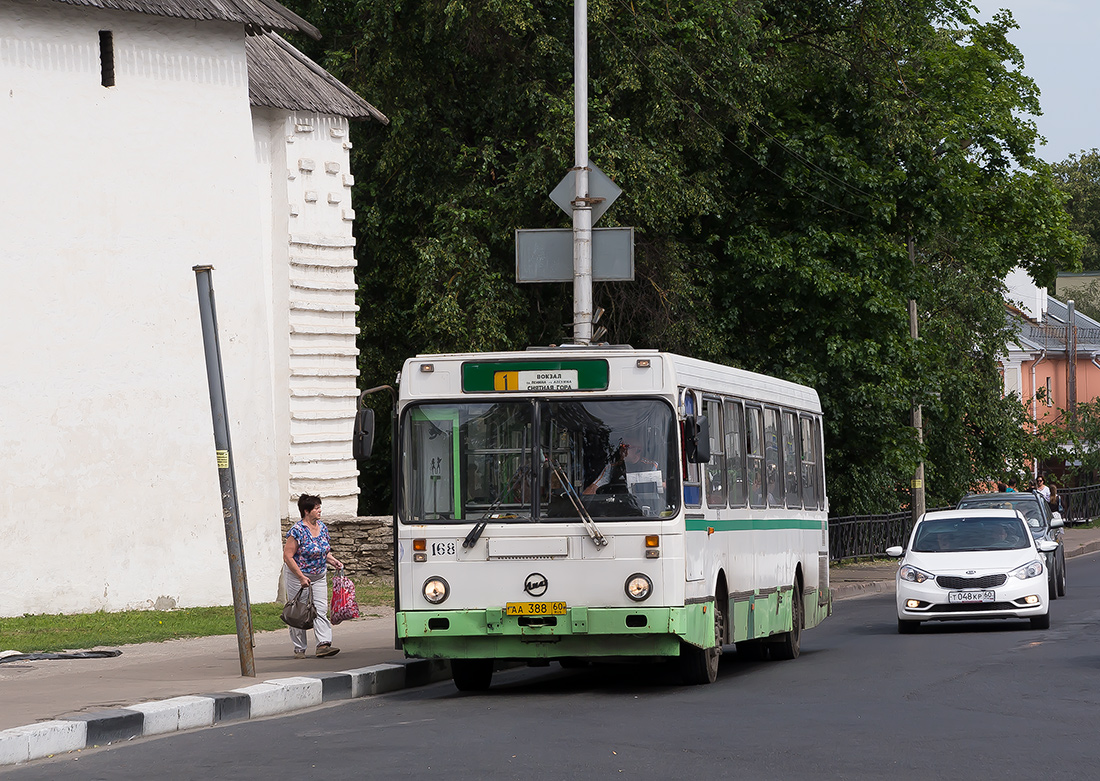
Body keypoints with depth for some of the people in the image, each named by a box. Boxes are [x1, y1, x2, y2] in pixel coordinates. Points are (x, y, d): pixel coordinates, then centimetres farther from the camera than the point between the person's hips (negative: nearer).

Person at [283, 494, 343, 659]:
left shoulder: (322, 528, 5)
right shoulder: (297, 531, -18)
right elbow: (288, 556, -18)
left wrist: (333, 561, -1)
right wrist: (301, 577, -21)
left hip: (319, 577, 6)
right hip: (296, 575, -6)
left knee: (321, 610, -5)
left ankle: (323, 644, -11)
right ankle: (299, 649, 7)